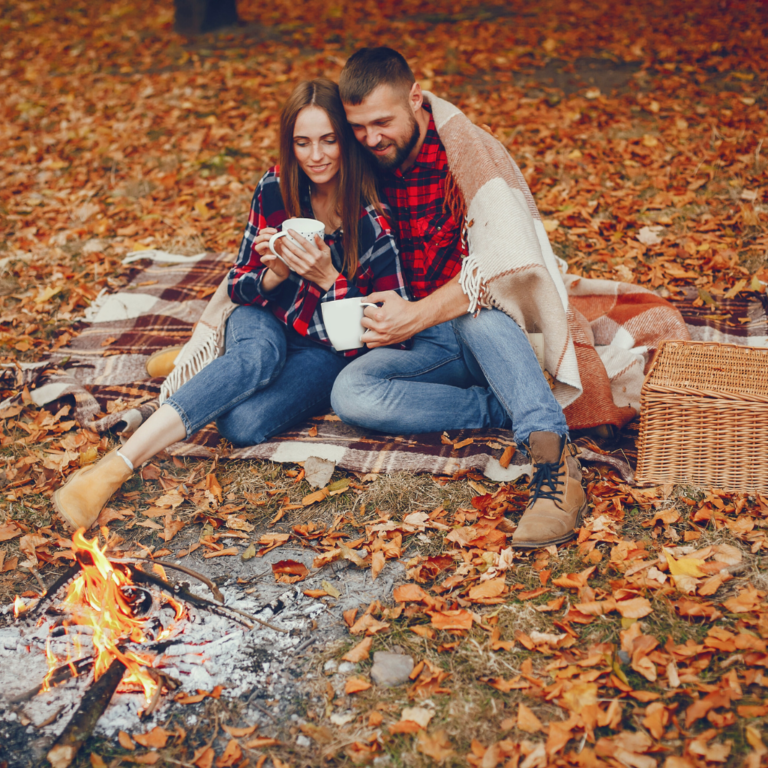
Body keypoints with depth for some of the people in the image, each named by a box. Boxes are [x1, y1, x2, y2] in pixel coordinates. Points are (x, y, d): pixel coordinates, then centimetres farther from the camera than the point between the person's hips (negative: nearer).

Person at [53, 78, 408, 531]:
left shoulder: (374, 222, -18)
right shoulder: (275, 190, -7)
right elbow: (238, 286, 1)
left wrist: (327, 278, -28)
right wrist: (274, 275, -23)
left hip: (330, 350, -2)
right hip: (267, 324, 3)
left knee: (246, 422, -34)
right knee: (259, 353, -39)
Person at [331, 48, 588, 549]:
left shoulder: (466, 151, -12)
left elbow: (509, 257, -26)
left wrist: (416, 315, -30)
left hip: (493, 329, -5)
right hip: (432, 345, 5)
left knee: (477, 310, -41)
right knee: (350, 392, -24)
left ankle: (554, 456, -44)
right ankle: (510, 410, -24)